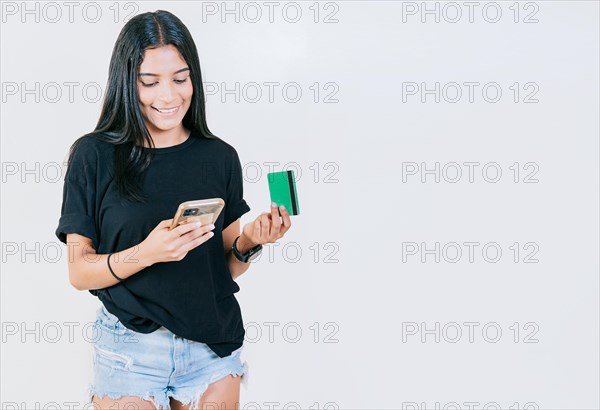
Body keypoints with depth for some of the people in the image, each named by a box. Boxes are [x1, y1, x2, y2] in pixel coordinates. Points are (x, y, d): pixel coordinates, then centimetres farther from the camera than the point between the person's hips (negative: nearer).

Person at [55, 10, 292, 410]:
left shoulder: (220, 157, 1)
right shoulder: (93, 156, -7)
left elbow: (227, 268, 8)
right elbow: (79, 272, -7)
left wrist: (249, 242, -14)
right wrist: (146, 253, -24)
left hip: (213, 344, 3)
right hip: (130, 345, -2)